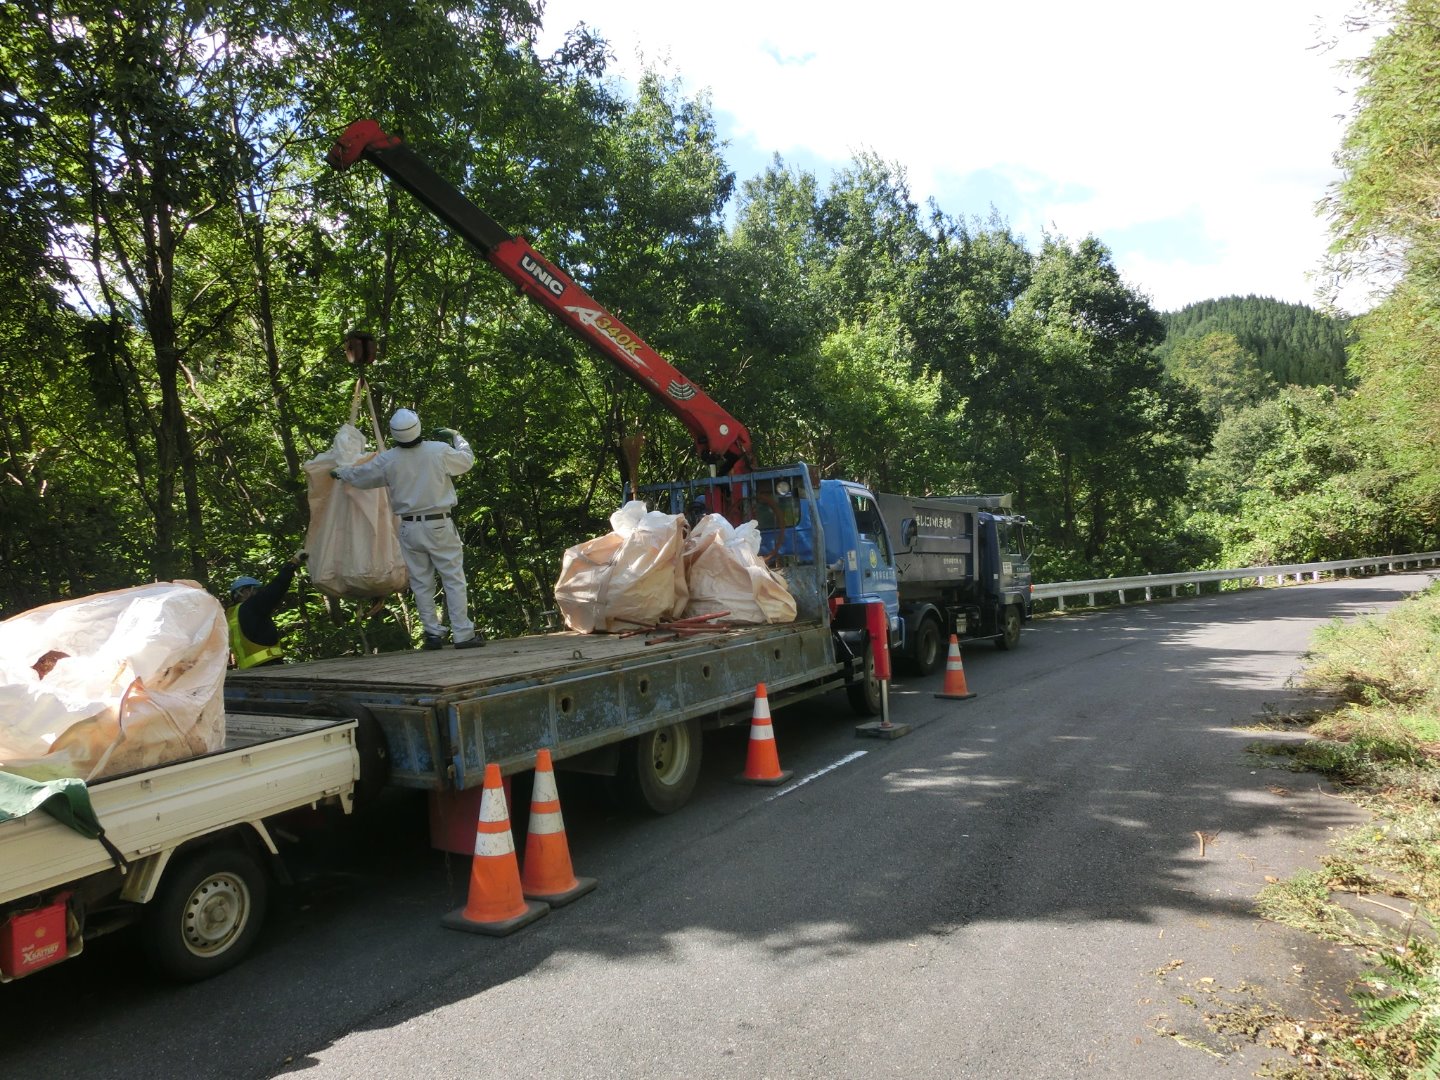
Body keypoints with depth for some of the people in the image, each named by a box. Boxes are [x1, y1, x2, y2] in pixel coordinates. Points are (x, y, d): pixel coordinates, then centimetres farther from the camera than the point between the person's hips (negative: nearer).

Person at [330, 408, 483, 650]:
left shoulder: (387, 459, -2)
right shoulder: (439, 450, -9)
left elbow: (360, 475, 14)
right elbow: (467, 460, 10)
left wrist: (339, 473, 36)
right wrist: (457, 436, 27)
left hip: (409, 528, 2)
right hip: (440, 525, -2)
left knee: (421, 583, 10)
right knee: (454, 580, 0)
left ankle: (433, 633, 10)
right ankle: (463, 634, -4)